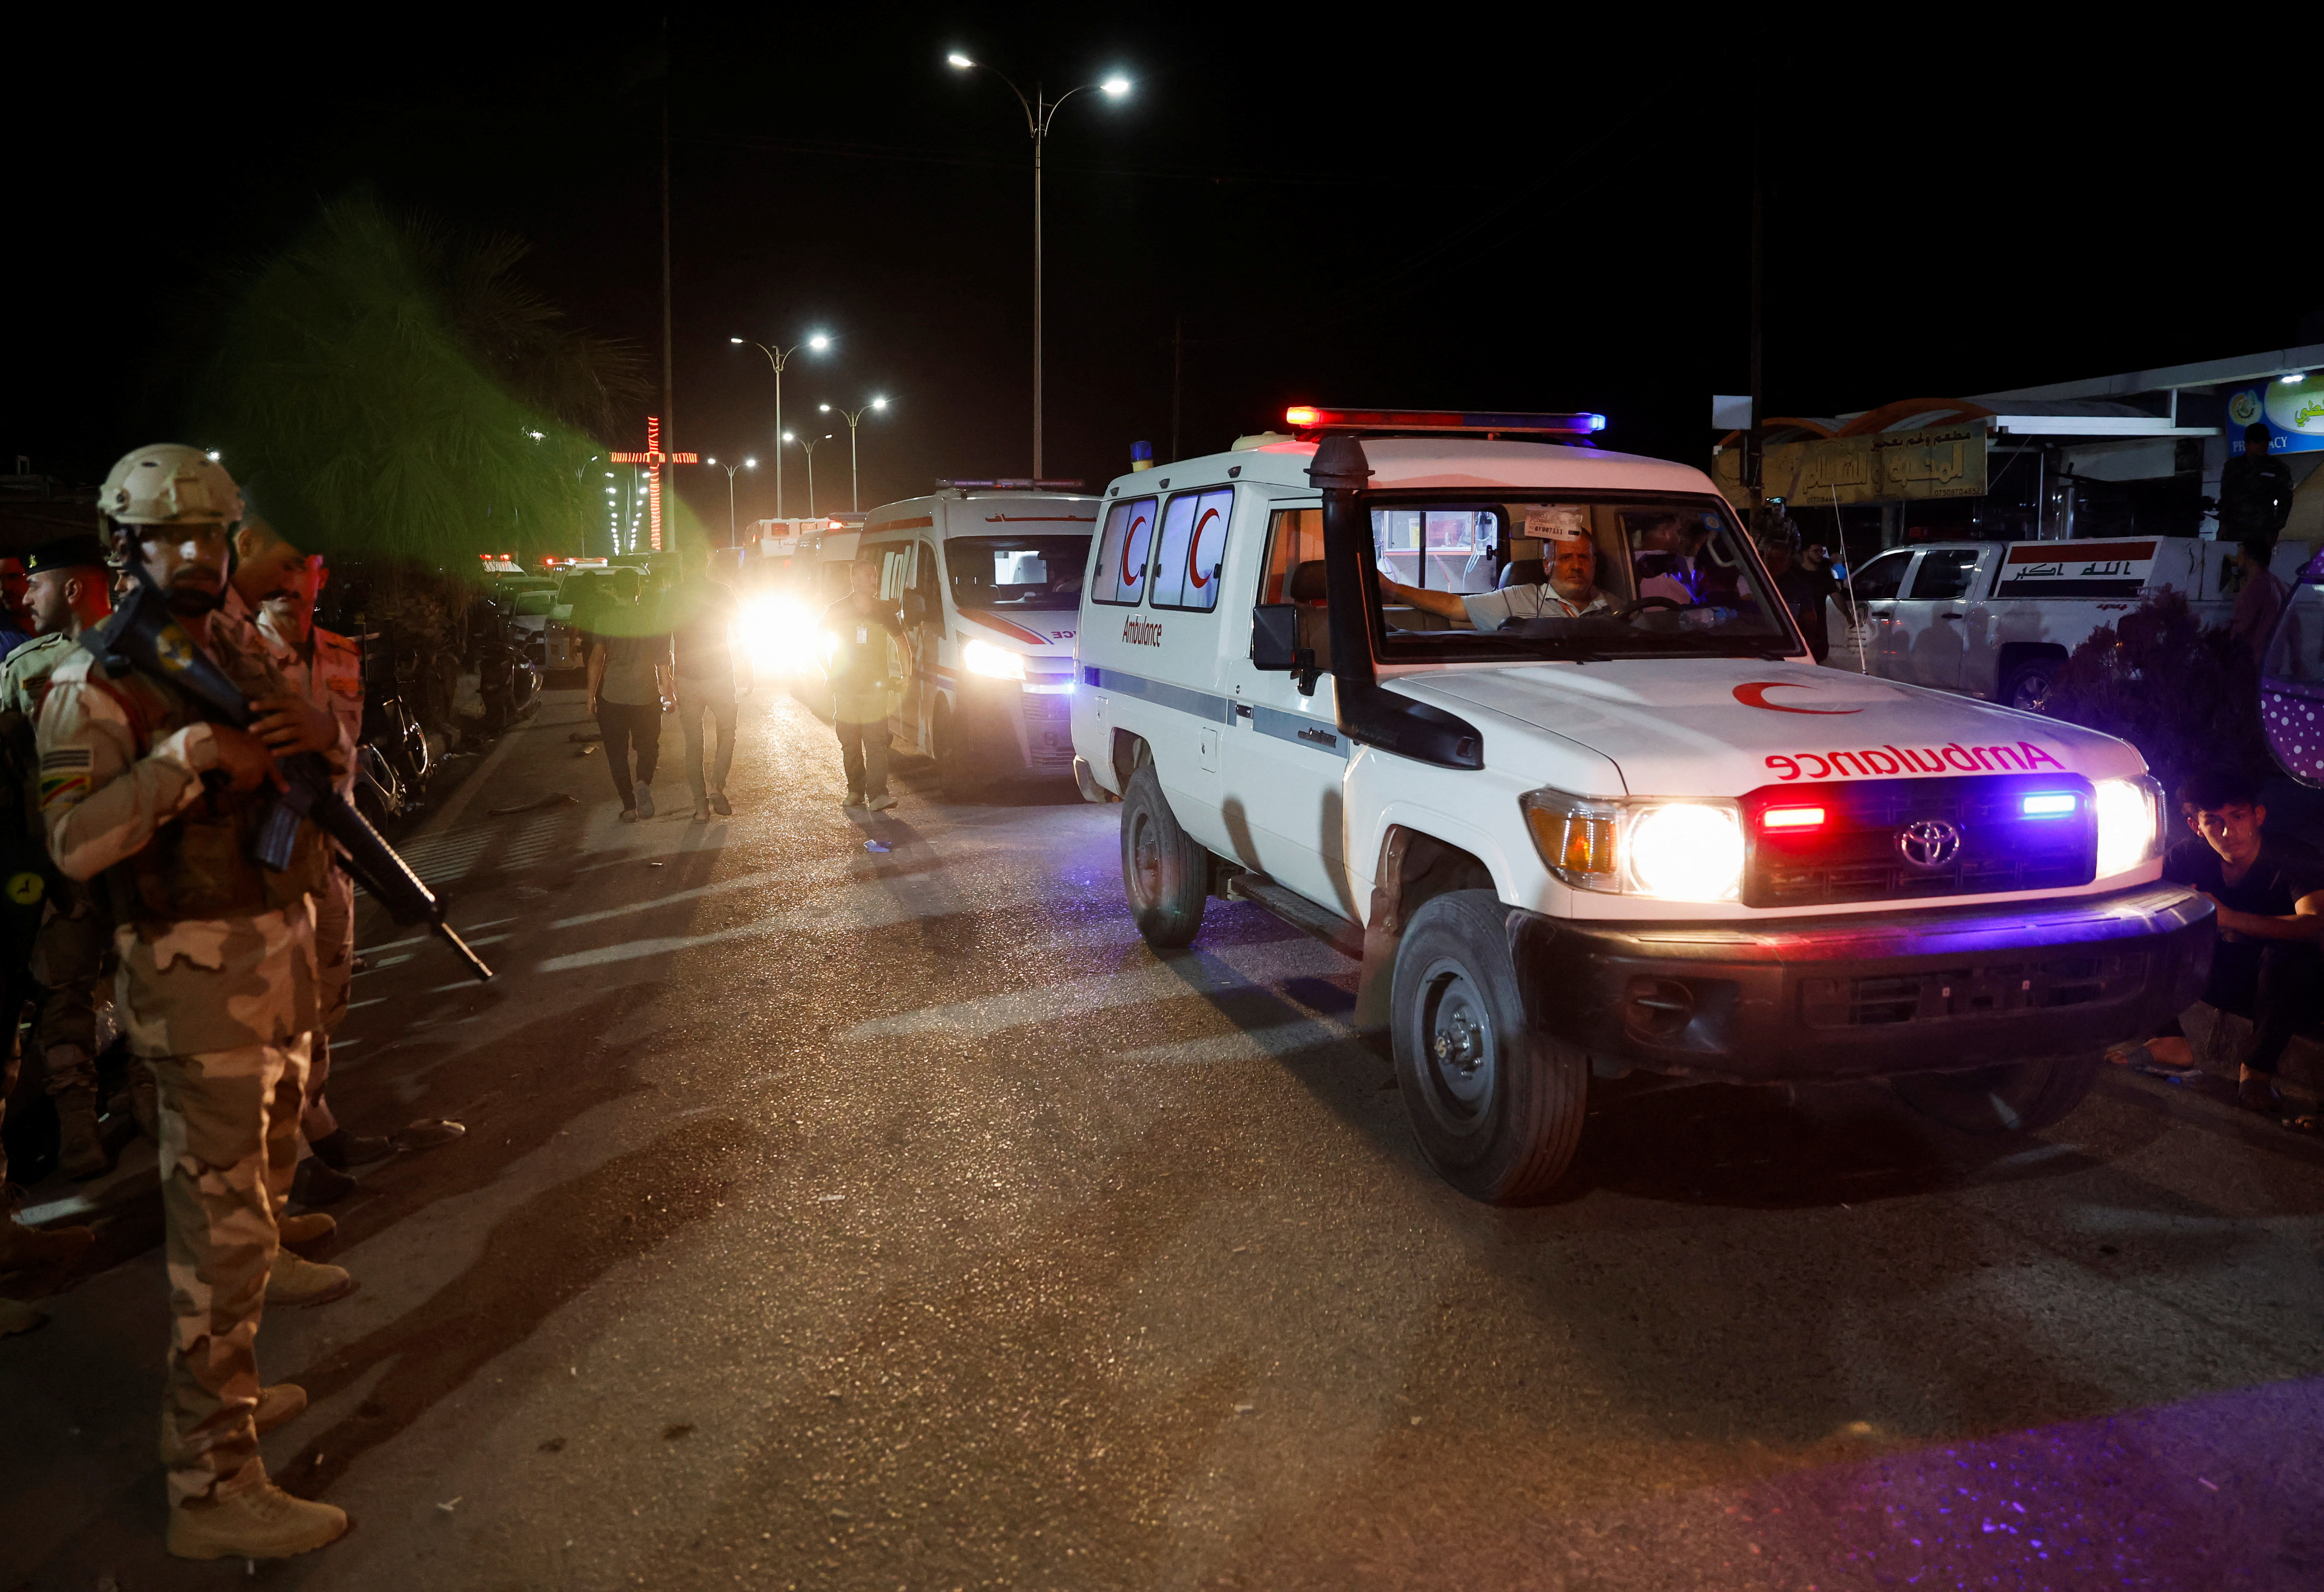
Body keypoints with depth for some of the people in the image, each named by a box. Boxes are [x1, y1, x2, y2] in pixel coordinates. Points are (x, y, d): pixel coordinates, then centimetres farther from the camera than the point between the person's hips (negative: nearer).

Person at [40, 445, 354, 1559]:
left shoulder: (240, 658, 11)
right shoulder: (97, 684, -12)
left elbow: (336, 759, 14)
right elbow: (73, 841, -23)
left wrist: (321, 736, -8)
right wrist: (190, 754, -29)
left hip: (282, 947, 9)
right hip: (198, 973, -8)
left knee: (263, 1166, 22)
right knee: (219, 1222, -7)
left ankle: (218, 1389, 42)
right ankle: (214, 1488, 2)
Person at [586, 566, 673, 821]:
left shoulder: (604, 618, -3)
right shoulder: (652, 618, -1)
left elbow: (597, 658, -6)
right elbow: (662, 659, 1)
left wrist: (591, 696, -1)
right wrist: (666, 686, 13)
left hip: (612, 695, -1)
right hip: (647, 695, 1)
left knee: (617, 752, 9)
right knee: (648, 746, 15)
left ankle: (629, 806, 5)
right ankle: (643, 783, -14)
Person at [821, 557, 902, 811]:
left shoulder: (884, 611, 6)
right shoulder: (837, 611, 4)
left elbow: (902, 641, 17)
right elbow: (819, 643, 14)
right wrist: (830, 675, 5)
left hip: (875, 688, -1)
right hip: (845, 689, 1)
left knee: (876, 742, -11)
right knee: (850, 744, 6)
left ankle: (877, 795, -17)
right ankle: (856, 791, 17)